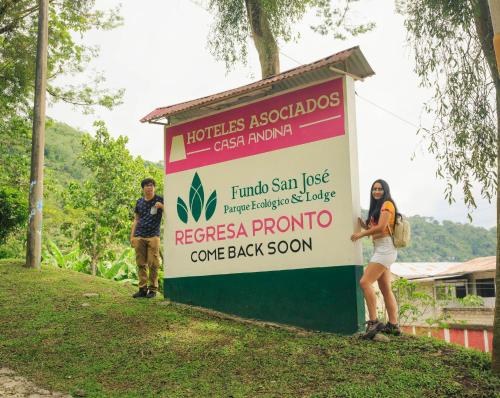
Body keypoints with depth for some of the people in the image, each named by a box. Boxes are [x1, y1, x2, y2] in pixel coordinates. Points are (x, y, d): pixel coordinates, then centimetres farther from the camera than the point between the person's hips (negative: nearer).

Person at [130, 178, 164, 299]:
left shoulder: (159, 200, 4)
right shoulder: (139, 202, 15)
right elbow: (136, 220, 19)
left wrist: (161, 206, -19)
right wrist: (132, 235, 12)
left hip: (153, 236, -3)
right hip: (139, 237, 4)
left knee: (153, 264, -5)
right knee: (141, 264, 4)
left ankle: (153, 289, 2)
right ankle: (142, 289, 9)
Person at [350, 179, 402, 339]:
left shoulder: (387, 204, -5)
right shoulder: (376, 207, 24)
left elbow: (381, 227, -16)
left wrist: (361, 234, -10)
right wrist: (365, 226, 3)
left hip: (385, 248, -10)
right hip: (379, 249, 10)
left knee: (365, 282, -20)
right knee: (386, 290, 8)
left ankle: (373, 322, -21)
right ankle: (393, 325, 10)